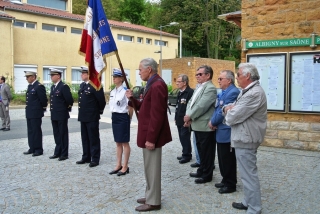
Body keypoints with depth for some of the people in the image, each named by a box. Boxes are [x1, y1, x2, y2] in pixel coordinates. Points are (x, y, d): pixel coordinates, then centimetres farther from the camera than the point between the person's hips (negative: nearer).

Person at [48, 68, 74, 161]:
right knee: (56, 134, 13)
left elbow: (70, 100, -16)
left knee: (63, 134, 1)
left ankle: (64, 154, 9)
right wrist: (52, 109, 15)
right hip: (54, 115, 8)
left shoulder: (64, 86, -14)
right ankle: (58, 152, 23)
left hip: (62, 115, -8)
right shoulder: (53, 87, 13)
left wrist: (67, 108, -3)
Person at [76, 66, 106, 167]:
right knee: (85, 138, 14)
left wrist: (99, 111, 0)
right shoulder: (82, 85, 13)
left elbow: (101, 100, -14)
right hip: (83, 116, 8)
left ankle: (95, 159, 8)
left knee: (93, 138, 0)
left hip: (92, 117, -8)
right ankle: (86, 157, 24)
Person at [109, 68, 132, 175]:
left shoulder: (125, 91, -15)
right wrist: (114, 115, 14)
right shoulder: (112, 92, 9)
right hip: (114, 118, 8)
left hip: (123, 118, -8)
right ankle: (118, 165, 23)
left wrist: (128, 119, -2)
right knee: (118, 143, 14)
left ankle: (125, 167, 11)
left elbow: (130, 107, -12)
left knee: (125, 143, 2)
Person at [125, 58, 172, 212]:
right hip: (149, 134, 11)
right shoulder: (153, 84, 14)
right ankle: (150, 196, 31)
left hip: (152, 136, -11)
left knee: (152, 168, 1)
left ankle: (153, 202, 13)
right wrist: (132, 99, 5)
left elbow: (157, 115, -24)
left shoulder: (157, 85, -20)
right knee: (149, 168, 18)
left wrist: (151, 139, -23)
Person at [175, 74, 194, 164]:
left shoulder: (190, 92, -16)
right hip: (179, 120, 9)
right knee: (182, 138, 14)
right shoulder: (180, 93, 15)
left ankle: (187, 155, 8)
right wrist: (176, 118, 20)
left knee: (185, 138, -3)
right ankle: (185, 154, 25)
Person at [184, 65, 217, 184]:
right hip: (197, 125, 9)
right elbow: (191, 102, 13)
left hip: (205, 126, -9)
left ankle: (207, 175, 16)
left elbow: (201, 106, -23)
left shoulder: (210, 88, -16)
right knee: (201, 150, 20)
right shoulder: (199, 87, 15)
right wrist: (188, 116, -2)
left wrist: (190, 116, -13)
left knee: (206, 152, 4)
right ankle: (201, 171, 33)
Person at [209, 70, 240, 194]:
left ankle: (231, 185, 14)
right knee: (222, 159, 18)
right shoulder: (223, 92, 14)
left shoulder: (233, 92, -18)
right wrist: (213, 121, -2)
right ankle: (225, 180, 31)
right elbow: (217, 109, 16)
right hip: (221, 131, 10)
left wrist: (213, 122, -8)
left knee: (228, 160, 1)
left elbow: (224, 112, -21)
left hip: (227, 132, -10)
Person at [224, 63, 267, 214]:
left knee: (248, 174, -2)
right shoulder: (247, 91, 13)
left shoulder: (254, 93, -22)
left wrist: (228, 111, -2)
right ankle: (248, 202, 32)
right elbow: (231, 108, 19)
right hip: (244, 137, 11)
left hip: (246, 139, -11)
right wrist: (228, 108, -5)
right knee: (247, 173, 19)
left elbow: (233, 117, -25)